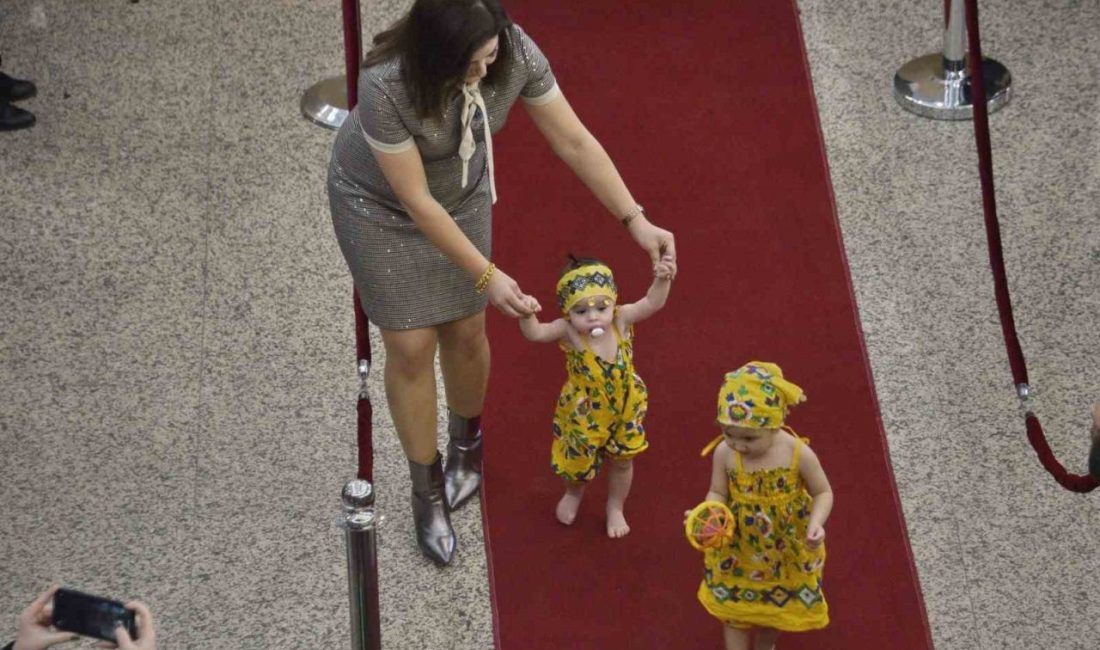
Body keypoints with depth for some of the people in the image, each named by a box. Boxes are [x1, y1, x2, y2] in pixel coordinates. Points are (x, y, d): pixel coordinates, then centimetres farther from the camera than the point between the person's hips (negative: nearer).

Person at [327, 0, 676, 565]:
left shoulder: (516, 53, -30)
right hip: (377, 202, -4)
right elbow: (417, 202, -31)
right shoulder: (385, 87, -41)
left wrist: (636, 221, -23)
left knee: (466, 330, 12)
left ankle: (466, 444, 42)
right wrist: (487, 276, -28)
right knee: (412, 346, 1)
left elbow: (575, 141, -19)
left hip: (463, 192, 4)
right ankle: (426, 492, 21)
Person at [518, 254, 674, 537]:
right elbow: (535, 333, -43)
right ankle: (573, 493, 55)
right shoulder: (568, 330, -29)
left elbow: (652, 303, -33)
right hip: (583, 413, -2)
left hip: (624, 409, 2)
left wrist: (662, 279, -52)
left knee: (622, 461, 20)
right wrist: (527, 315, -64)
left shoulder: (621, 320, -24)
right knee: (578, 462, 20)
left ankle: (615, 507, 48)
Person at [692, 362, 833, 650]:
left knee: (774, 607, 24)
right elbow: (718, 494, -9)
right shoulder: (724, 453, -23)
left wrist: (816, 523, -31)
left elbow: (823, 493, -12)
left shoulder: (799, 454, -27)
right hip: (737, 548, 0)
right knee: (732, 608, 15)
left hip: (785, 549, 0)